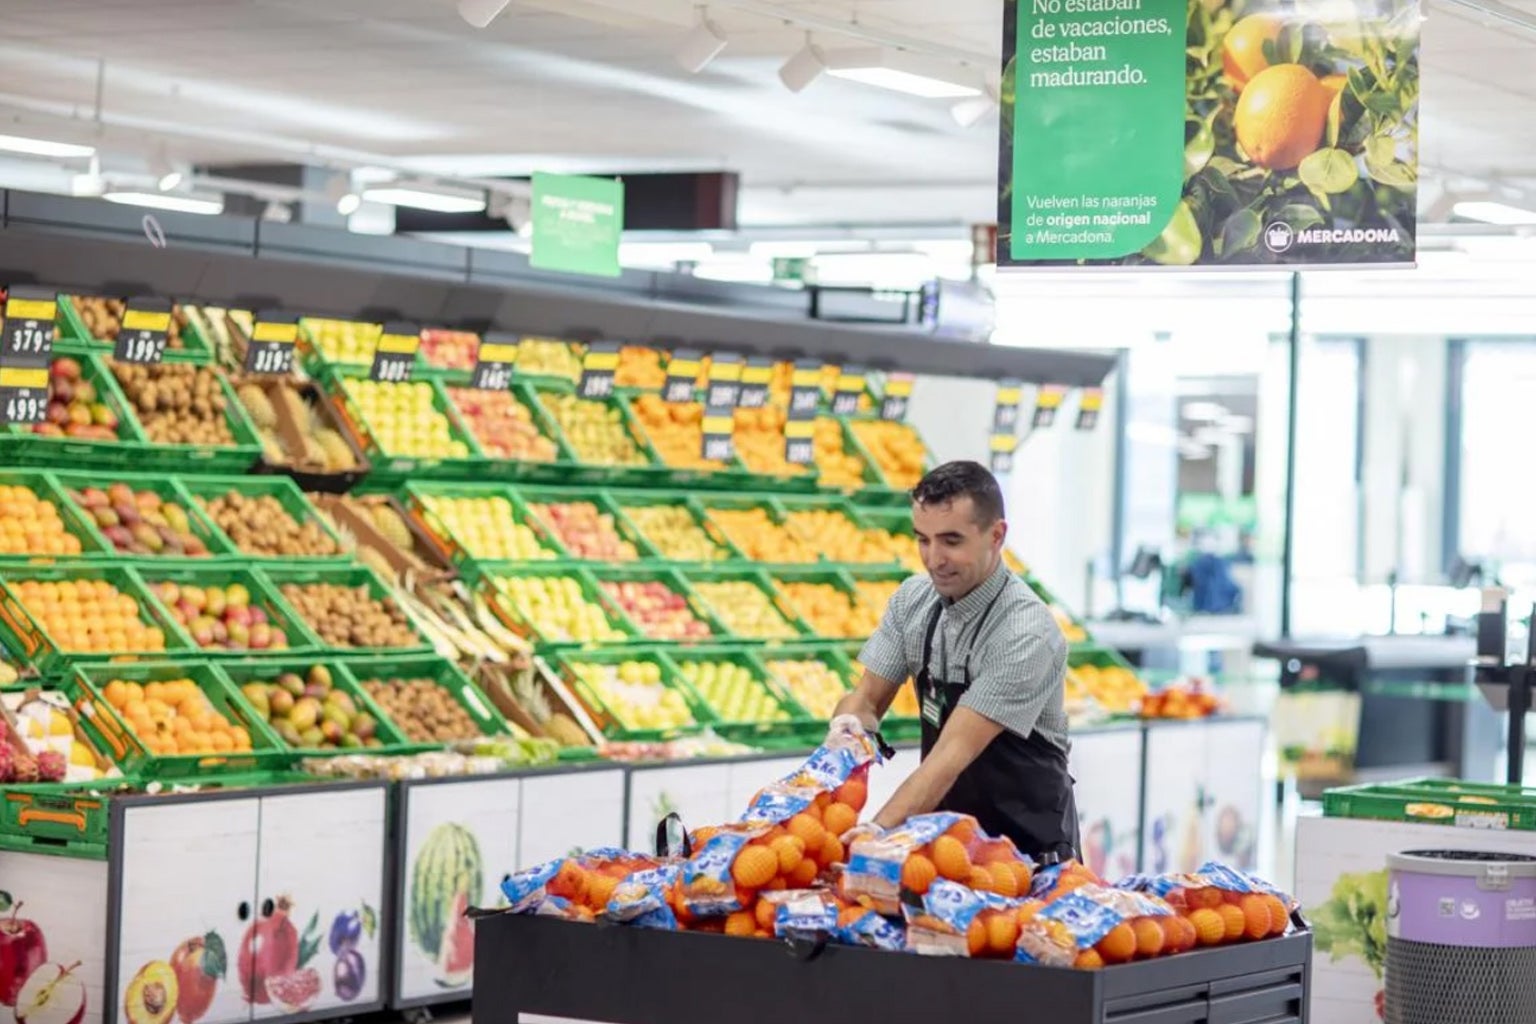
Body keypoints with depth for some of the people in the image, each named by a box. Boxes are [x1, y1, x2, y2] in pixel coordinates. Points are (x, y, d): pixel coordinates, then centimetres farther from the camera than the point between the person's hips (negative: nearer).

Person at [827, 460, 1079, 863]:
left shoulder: (1027, 634, -20)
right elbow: (869, 697, 6)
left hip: (1028, 846, -6)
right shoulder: (913, 600, 0)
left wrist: (880, 829, -36)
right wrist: (849, 723, -18)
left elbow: (955, 751, -26)